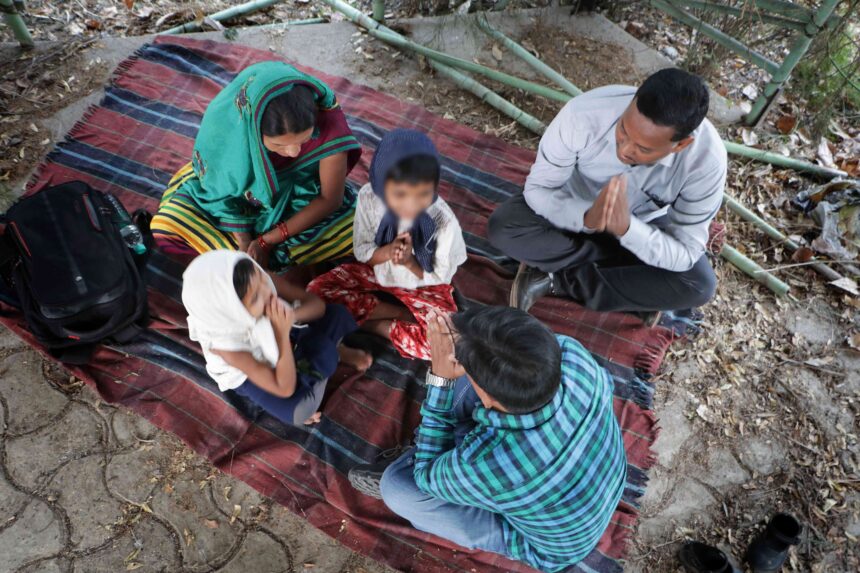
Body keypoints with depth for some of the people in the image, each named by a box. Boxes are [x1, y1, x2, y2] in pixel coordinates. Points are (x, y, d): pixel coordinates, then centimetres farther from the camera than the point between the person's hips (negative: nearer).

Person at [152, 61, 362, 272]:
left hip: (303, 204, 0)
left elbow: (330, 198, -21)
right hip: (240, 202, 0)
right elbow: (224, 189, -13)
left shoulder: (329, 122, -33)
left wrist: (266, 240, -21)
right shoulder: (224, 120, -31)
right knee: (166, 224, -19)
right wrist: (244, 245, -22)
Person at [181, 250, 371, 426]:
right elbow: (285, 389, -34)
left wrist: (290, 316, -45)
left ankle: (334, 351, 18)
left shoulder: (261, 281, -33)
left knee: (337, 314, -13)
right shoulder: (226, 344, -40)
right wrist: (282, 333, -45)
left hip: (276, 339, 4)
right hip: (250, 374, -4)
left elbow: (317, 304, -23)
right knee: (300, 409, -27)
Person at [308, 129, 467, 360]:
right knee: (316, 290, -18)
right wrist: (387, 252, -30)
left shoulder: (444, 221, -28)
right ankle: (404, 314, -11)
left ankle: (370, 322, -9)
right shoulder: (368, 197, -23)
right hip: (376, 272, 3)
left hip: (423, 284, -2)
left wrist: (410, 262, -31)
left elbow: (440, 277, -13)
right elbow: (361, 251, -9)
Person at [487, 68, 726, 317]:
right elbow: (537, 189, -23)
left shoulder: (706, 159, -31)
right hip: (576, 209, 0)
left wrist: (627, 229, -45)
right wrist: (586, 217, -43)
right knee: (503, 225, -28)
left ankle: (557, 279, -16)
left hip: (642, 226, 0)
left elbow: (684, 256, -26)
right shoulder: (584, 114, -34)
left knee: (700, 285, -25)